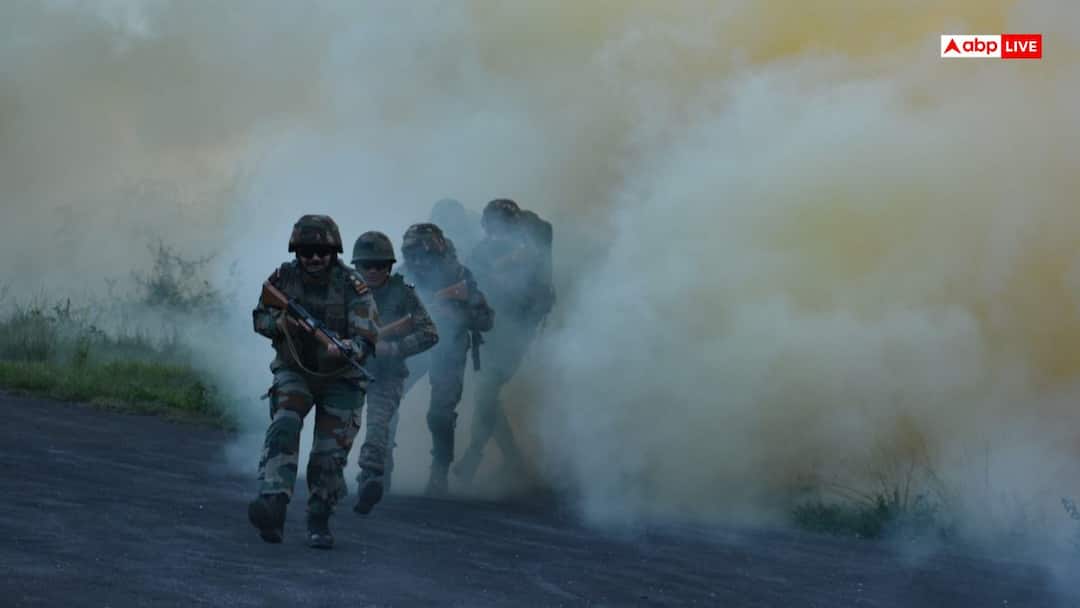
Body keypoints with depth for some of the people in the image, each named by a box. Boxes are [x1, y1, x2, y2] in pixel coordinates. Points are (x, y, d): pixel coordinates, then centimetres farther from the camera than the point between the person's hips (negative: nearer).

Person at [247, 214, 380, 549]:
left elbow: (366, 339, -25)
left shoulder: (352, 285, -19)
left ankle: (319, 521, 19)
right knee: (283, 427, -25)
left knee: (330, 454, -2)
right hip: (294, 371, 1)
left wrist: (344, 349, -47)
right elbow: (259, 318, 4)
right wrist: (280, 323, -19)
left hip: (340, 379, -1)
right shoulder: (283, 278, -9)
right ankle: (273, 505, -38)